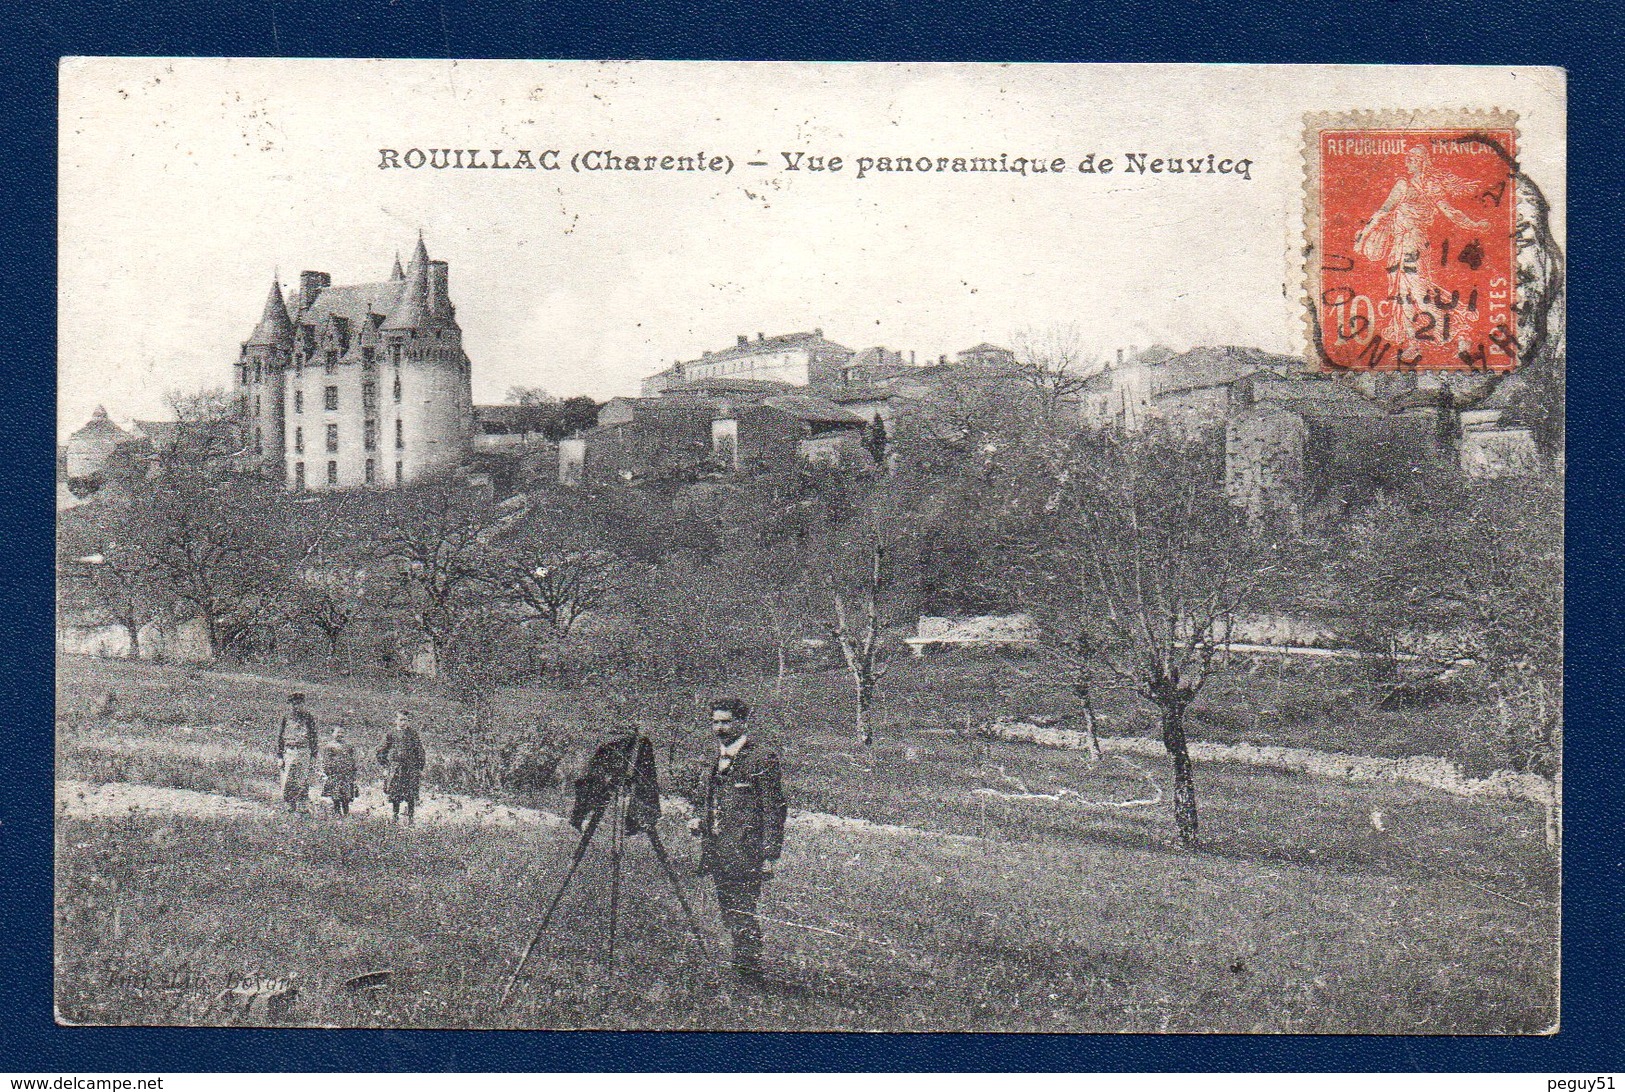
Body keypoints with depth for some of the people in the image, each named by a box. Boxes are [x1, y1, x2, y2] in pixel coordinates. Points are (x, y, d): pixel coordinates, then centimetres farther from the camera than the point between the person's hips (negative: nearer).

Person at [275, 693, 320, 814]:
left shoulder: (308, 718, 6)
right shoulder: (285, 718, 8)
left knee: (303, 782, -3)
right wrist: (279, 756, 3)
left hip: (304, 753, -1)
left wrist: (313, 756, 3)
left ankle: (304, 806, 2)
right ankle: (291, 806, 4)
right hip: (289, 752, 1)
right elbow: (279, 737, 9)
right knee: (288, 782, -4)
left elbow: (313, 738, 9)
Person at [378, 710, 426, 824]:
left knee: (411, 795, -3)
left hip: (411, 768, 0)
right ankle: (395, 818, 6)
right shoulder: (391, 733, 7)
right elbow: (382, 751, 13)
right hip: (394, 767, 0)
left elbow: (420, 752, 7)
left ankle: (411, 817, 4)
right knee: (394, 795, -2)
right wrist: (385, 766, 4)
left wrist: (420, 769, 2)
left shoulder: (413, 734, 5)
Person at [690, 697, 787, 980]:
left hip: (744, 852, -8)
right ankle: (739, 967, 23)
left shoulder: (762, 759, -9)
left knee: (743, 913, -7)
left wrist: (769, 854, -14)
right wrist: (705, 849, 20)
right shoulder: (718, 758, 16)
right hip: (718, 851, 8)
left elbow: (774, 809, -10)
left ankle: (750, 968, 2)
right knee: (728, 912, 12)